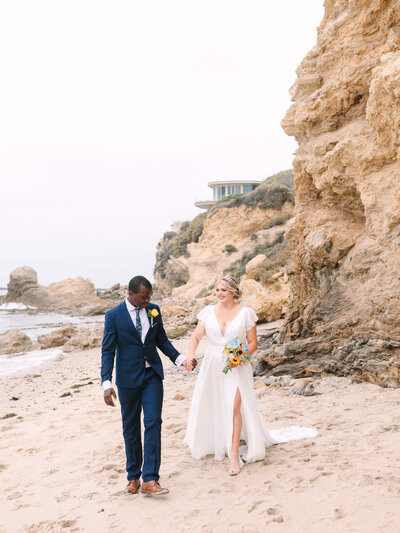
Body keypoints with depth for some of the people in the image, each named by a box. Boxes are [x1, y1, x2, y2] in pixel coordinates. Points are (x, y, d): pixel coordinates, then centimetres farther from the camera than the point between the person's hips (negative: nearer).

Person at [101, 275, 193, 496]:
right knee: (130, 428, 9)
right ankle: (133, 477, 23)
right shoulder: (114, 316, -8)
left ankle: (150, 479, -6)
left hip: (152, 375, 2)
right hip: (128, 378, -2)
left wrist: (179, 359, -1)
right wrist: (106, 384, -17)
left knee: (153, 422, -8)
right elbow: (107, 351, -8)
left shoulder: (154, 310, 3)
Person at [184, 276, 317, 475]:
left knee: (234, 406, -16)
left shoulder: (245, 313, -2)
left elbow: (253, 343, 1)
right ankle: (219, 447, 28)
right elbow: (196, 336, -3)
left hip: (236, 367, -3)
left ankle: (234, 455, -10)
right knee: (213, 407, 9)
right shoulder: (208, 311, 4)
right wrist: (191, 354, -22)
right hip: (212, 367, 3)